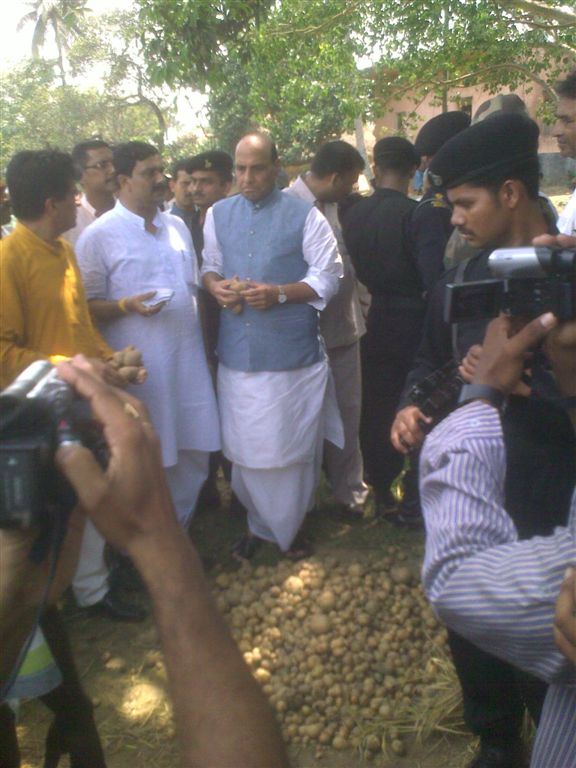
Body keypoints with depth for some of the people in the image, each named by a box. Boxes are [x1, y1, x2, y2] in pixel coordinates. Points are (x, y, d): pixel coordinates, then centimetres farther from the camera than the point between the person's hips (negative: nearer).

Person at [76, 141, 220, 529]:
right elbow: (87, 307, -7)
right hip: (140, 371, -5)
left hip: (189, 362, 6)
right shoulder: (99, 235, -7)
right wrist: (126, 306, -23)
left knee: (193, 455, 12)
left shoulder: (177, 226, 12)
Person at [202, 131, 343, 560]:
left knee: (291, 447, 7)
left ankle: (288, 529, 28)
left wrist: (279, 293, -17)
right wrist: (215, 285, -3)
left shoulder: (304, 215, -2)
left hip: (291, 353, -3)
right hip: (237, 352, 3)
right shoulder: (218, 214, 11)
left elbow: (327, 278, -4)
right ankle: (259, 522, 31)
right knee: (244, 447, 10)